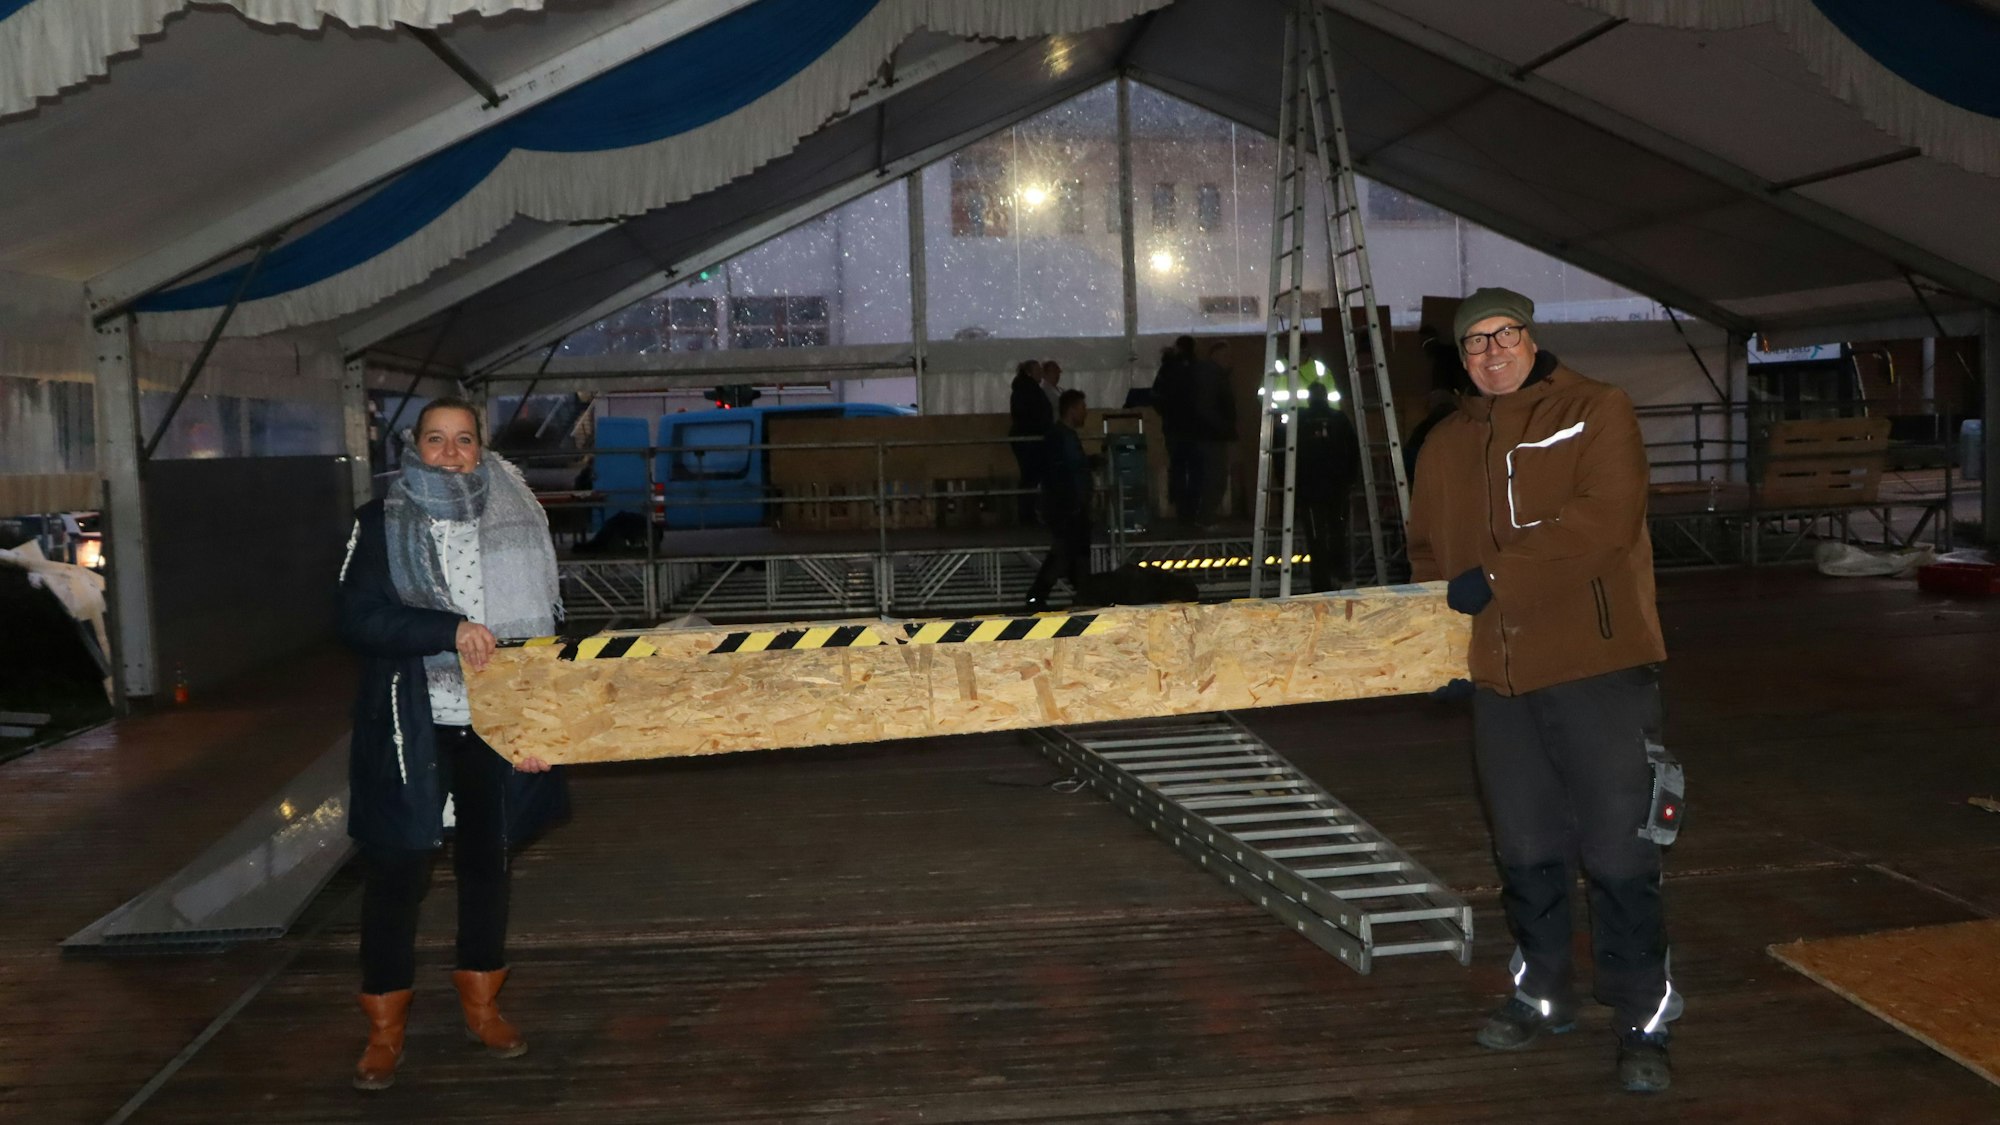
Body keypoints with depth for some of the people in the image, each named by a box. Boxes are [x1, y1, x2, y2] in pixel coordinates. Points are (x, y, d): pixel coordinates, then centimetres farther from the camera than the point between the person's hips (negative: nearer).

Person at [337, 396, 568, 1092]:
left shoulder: (512, 522, 5)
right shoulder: (381, 523, -3)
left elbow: (542, 621, 8)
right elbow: (358, 619, -14)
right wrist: (450, 630, -25)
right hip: (411, 728, -3)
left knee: (487, 860, 14)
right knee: (397, 871, 2)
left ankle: (481, 1006, 30)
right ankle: (385, 1029, 17)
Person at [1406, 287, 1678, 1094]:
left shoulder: (1596, 412, -3)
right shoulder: (1447, 444, 15)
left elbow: (1607, 518, -17)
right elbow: (1428, 547, 22)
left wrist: (1498, 574, -18)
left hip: (1599, 667, -5)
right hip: (1499, 677, 6)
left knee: (1619, 852, -3)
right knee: (1526, 849, 15)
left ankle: (1643, 1021, 10)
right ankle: (1541, 994, 31)